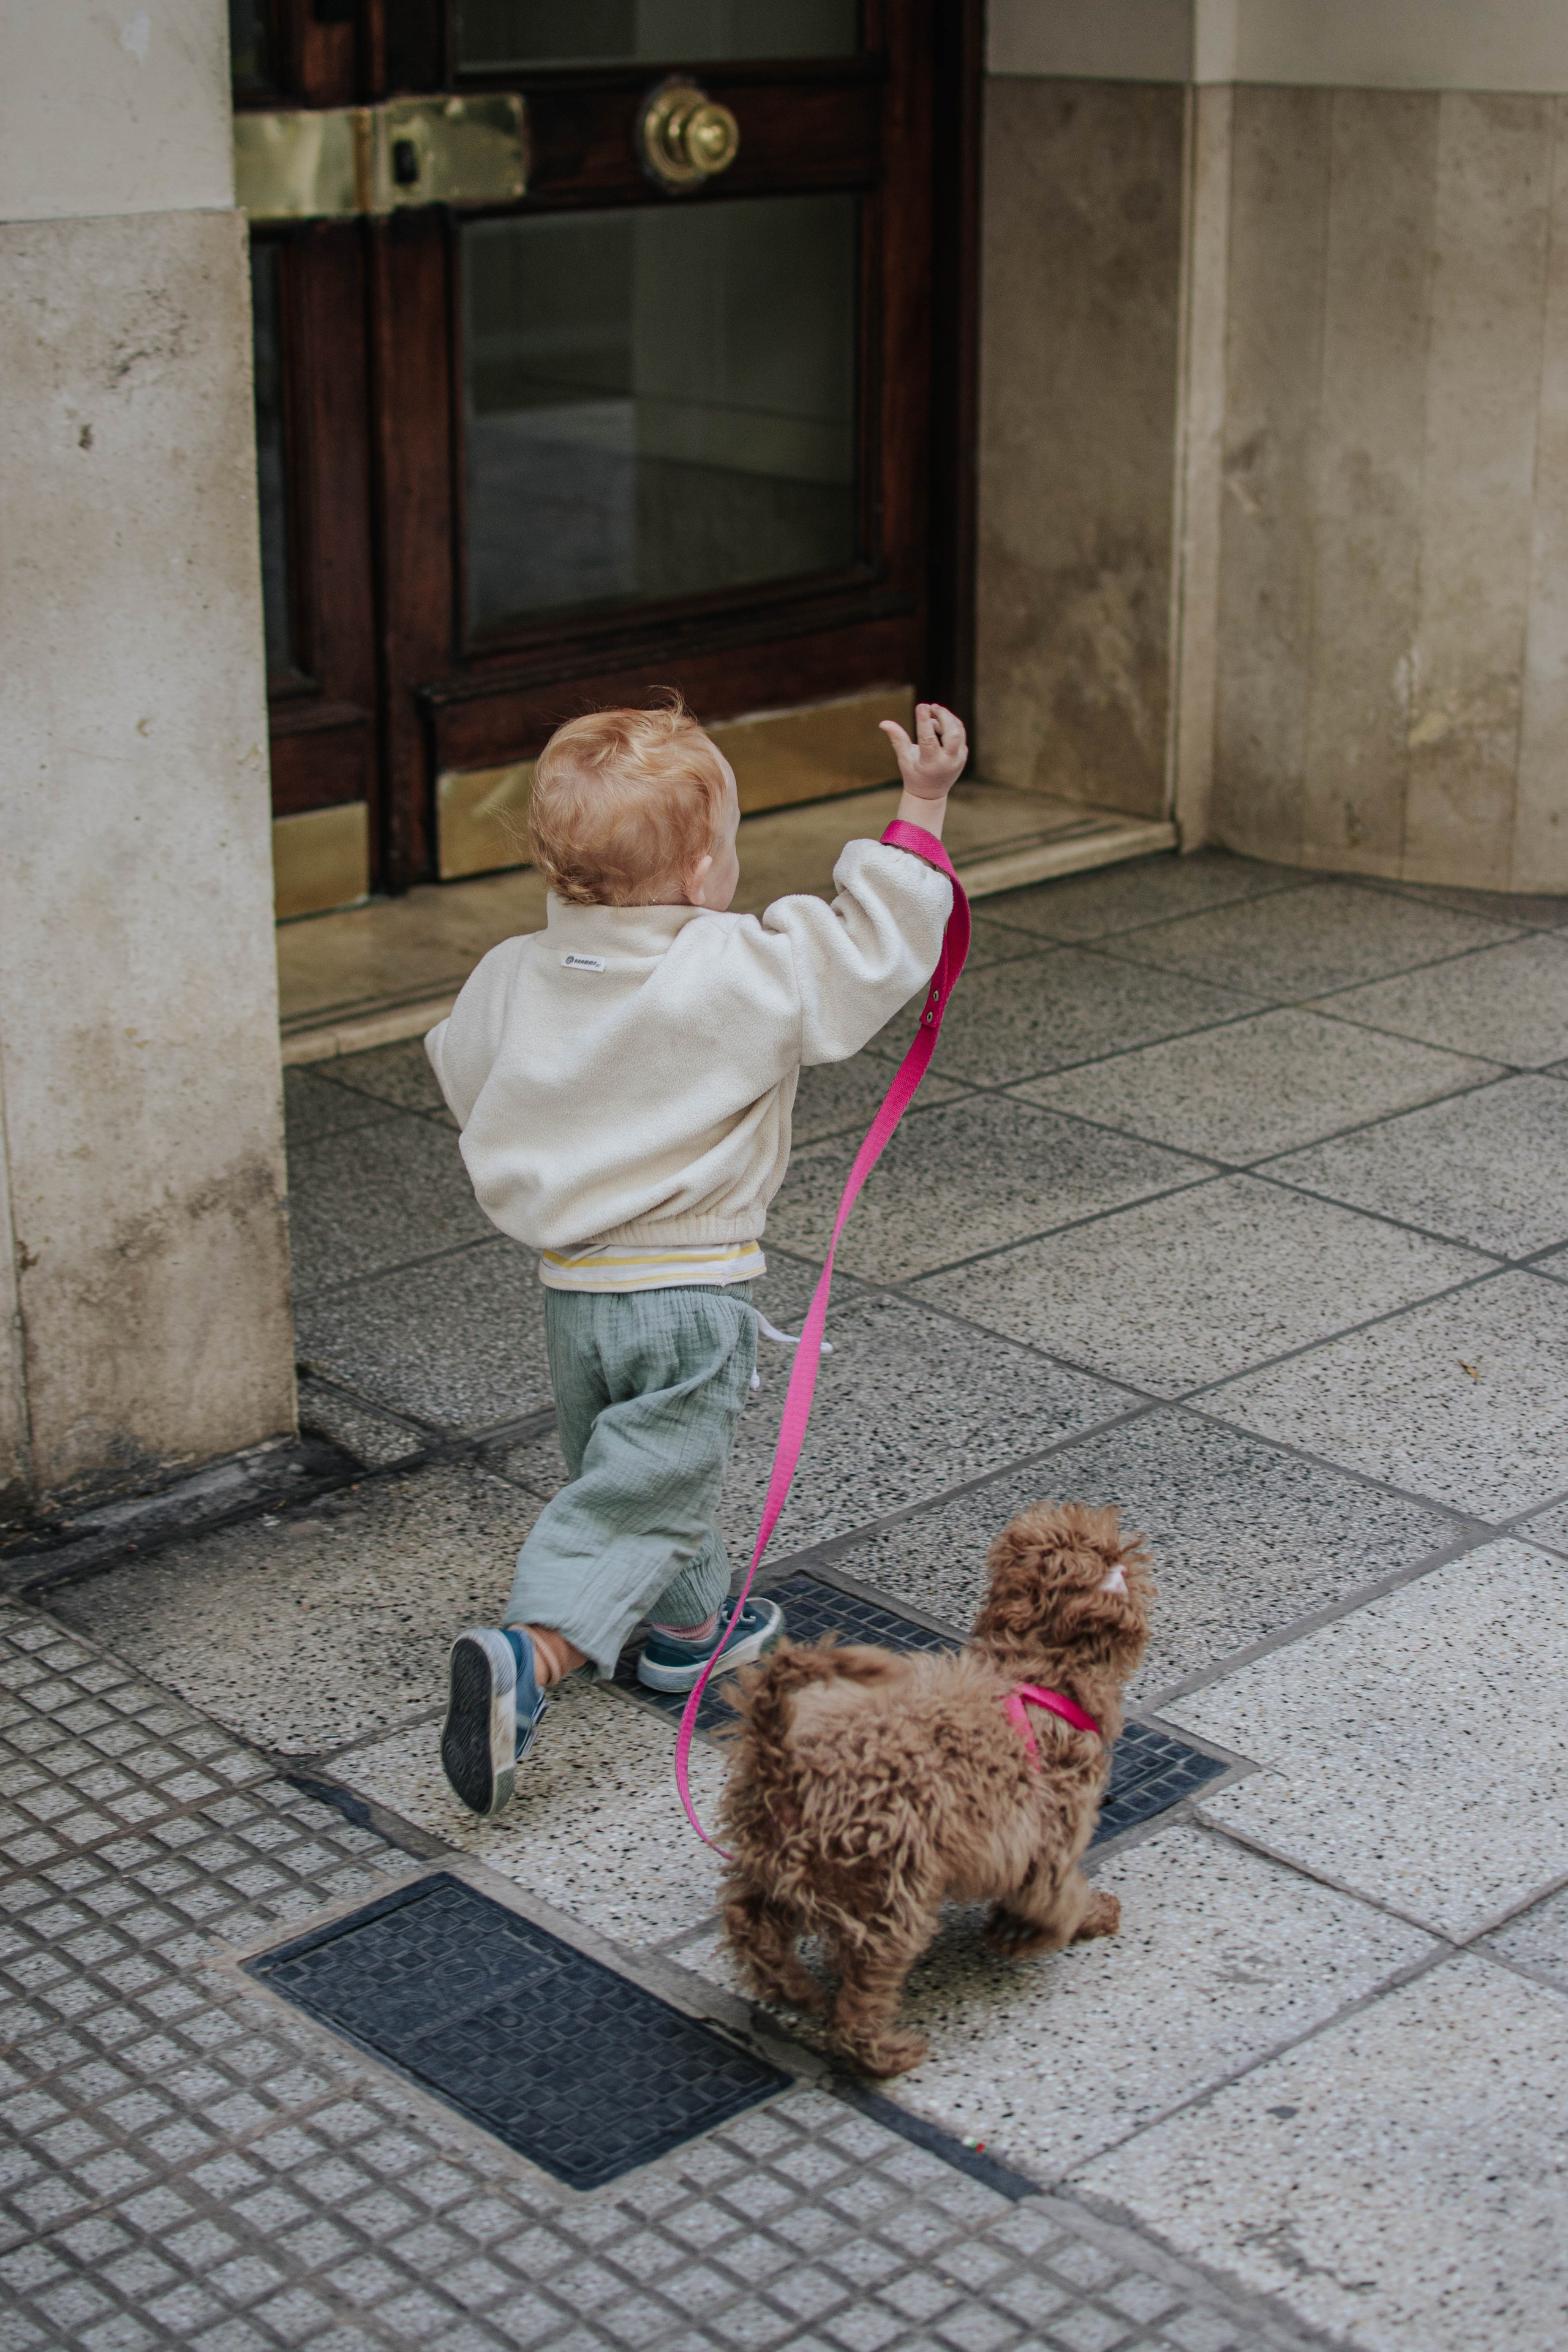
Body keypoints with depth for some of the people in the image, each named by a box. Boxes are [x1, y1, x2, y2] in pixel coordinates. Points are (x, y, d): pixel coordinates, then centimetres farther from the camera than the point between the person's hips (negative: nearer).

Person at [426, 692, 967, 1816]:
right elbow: (875, 949, -12)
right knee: (638, 1496, 0)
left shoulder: (511, 979, -4)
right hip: (695, 1294, -5)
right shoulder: (745, 974, -18)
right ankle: (525, 1657, -17)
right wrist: (923, 803, -6)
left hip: (574, 1288, 5)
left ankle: (693, 1622, 44)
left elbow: (469, 1086, 12)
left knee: (644, 1469, 25)